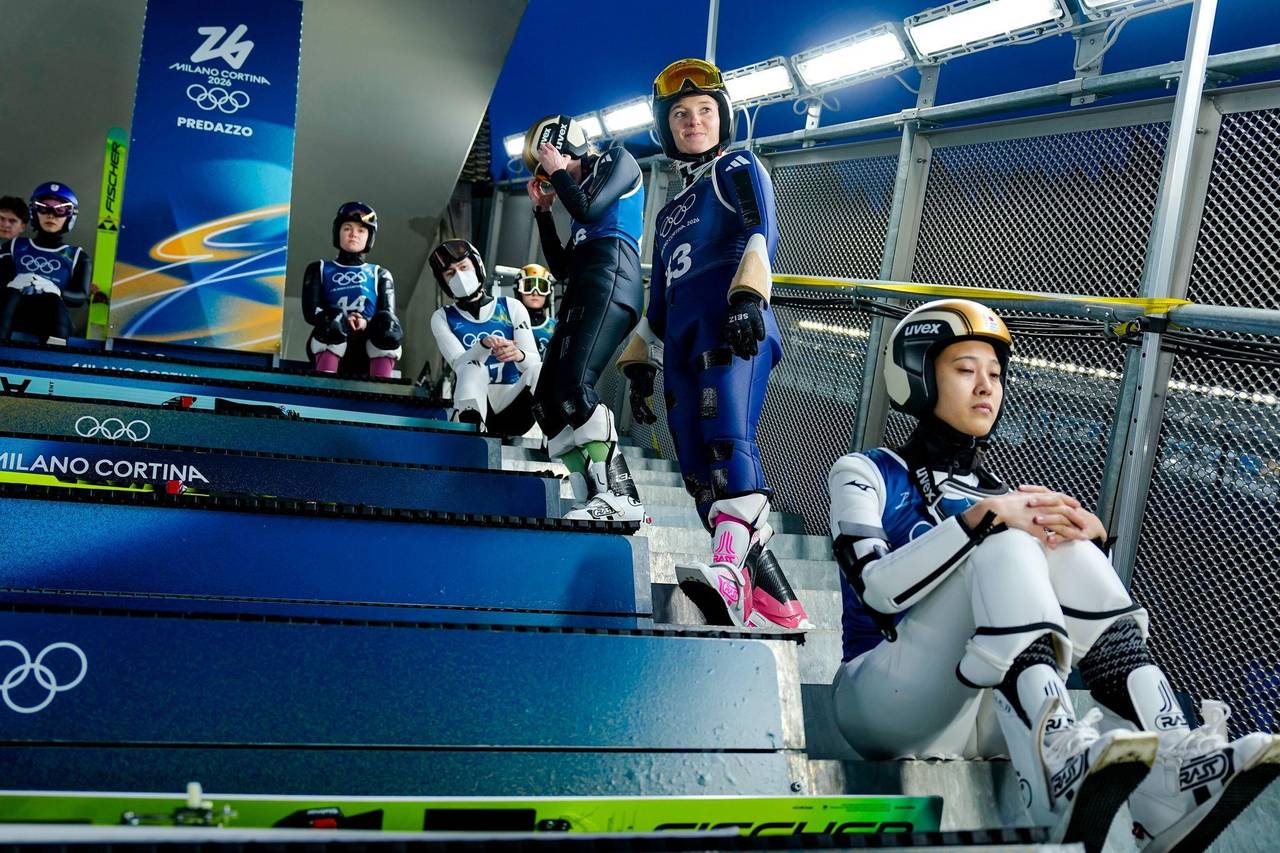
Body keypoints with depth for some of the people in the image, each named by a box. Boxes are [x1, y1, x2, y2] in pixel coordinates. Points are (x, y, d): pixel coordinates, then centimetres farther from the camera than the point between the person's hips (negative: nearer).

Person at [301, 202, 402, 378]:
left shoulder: (380, 275, 22)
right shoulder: (319, 269, 20)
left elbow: (389, 316, 6)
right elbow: (310, 310, 4)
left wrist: (366, 323, -17)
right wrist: (341, 320, -16)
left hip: (366, 354, 1)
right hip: (329, 349, -1)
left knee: (388, 324, -30)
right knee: (333, 321, -33)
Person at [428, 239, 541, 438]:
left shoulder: (512, 307, 11)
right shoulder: (442, 318, 11)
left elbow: (534, 361, 0)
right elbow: (459, 364, -5)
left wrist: (519, 355, -25)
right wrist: (484, 345, -27)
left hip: (512, 405, 1)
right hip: (474, 404, -1)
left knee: (538, 370, -27)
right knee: (473, 370, -31)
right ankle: (470, 425, -58)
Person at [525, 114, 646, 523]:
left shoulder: (617, 160, 12)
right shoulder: (583, 189, 32)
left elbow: (587, 210, -7)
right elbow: (562, 267, 28)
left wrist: (558, 172, 9)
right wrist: (542, 209, 28)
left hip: (609, 280, -9)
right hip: (582, 291, 9)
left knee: (572, 384, -26)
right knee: (549, 403, -3)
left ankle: (619, 495, -29)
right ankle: (595, 504, -11)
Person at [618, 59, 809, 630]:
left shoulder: (738, 169, 14)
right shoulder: (670, 213, 34)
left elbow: (760, 231, -7)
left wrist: (748, 293, -24)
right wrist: (639, 363, 25)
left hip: (733, 329, -7)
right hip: (683, 349, 7)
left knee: (728, 439, -31)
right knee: (702, 478, -6)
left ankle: (729, 572, -53)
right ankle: (778, 607, -5)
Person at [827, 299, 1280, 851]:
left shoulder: (1004, 495, 22)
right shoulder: (865, 474, 6)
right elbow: (878, 591, -15)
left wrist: (1088, 536, -13)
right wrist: (984, 516, -25)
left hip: (988, 719, 5)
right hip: (882, 706, -4)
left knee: (1066, 548, -17)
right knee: (1007, 543, -25)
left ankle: (1169, 767, -34)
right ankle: (1058, 764, -49)